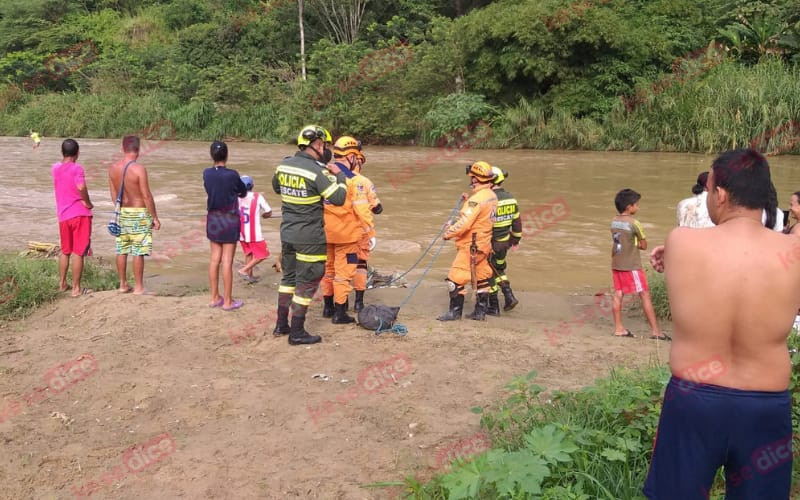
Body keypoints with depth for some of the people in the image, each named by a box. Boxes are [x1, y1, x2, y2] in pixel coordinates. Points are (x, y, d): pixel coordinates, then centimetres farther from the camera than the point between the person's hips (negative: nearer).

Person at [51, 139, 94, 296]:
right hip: (80, 214, -6)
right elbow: (81, 187, -25)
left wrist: (65, 158, 20)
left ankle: (62, 284, 28)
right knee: (78, 252, -2)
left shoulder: (55, 168, 8)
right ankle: (76, 288, 1)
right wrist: (88, 202, -13)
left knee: (65, 251, 20)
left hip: (63, 215, 6)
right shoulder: (77, 168, -10)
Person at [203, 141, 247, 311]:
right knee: (227, 261, 0)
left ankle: (215, 297, 21)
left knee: (215, 259, 12)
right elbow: (243, 193, 0)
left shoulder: (206, 174, -4)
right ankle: (227, 301, 7)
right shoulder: (232, 175, -16)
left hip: (213, 220, 5)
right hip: (229, 220, -5)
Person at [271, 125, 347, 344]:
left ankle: (281, 324, 30)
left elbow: (276, 187, 21)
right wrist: (339, 175, -1)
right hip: (309, 238, -7)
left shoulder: (283, 165, 2)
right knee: (306, 283, 4)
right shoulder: (316, 171, -20)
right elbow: (338, 198, -16)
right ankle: (297, 332, 10)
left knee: (289, 277, 21)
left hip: (287, 233, 7)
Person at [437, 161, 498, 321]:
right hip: (484, 244, 9)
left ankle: (455, 311, 6)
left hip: (471, 246, -9)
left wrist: (449, 233, -12)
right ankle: (480, 311, 23)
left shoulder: (477, 198, -22)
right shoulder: (492, 196, 5)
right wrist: (467, 201, 6)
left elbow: (464, 223, -25)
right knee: (481, 278, 15)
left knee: (456, 278, -1)